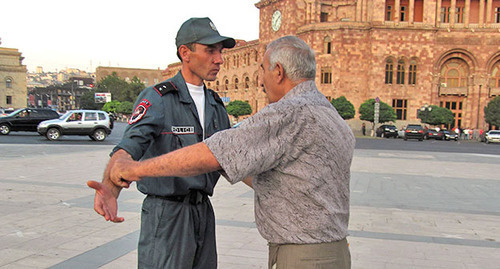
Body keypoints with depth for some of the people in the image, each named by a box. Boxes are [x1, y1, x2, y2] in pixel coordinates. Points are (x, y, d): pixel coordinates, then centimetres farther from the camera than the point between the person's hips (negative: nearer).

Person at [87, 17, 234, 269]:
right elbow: (127, 150, -26)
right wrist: (110, 190, -46)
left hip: (203, 210, 7)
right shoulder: (157, 99, -12)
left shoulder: (216, 105, 10)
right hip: (166, 212, -7)